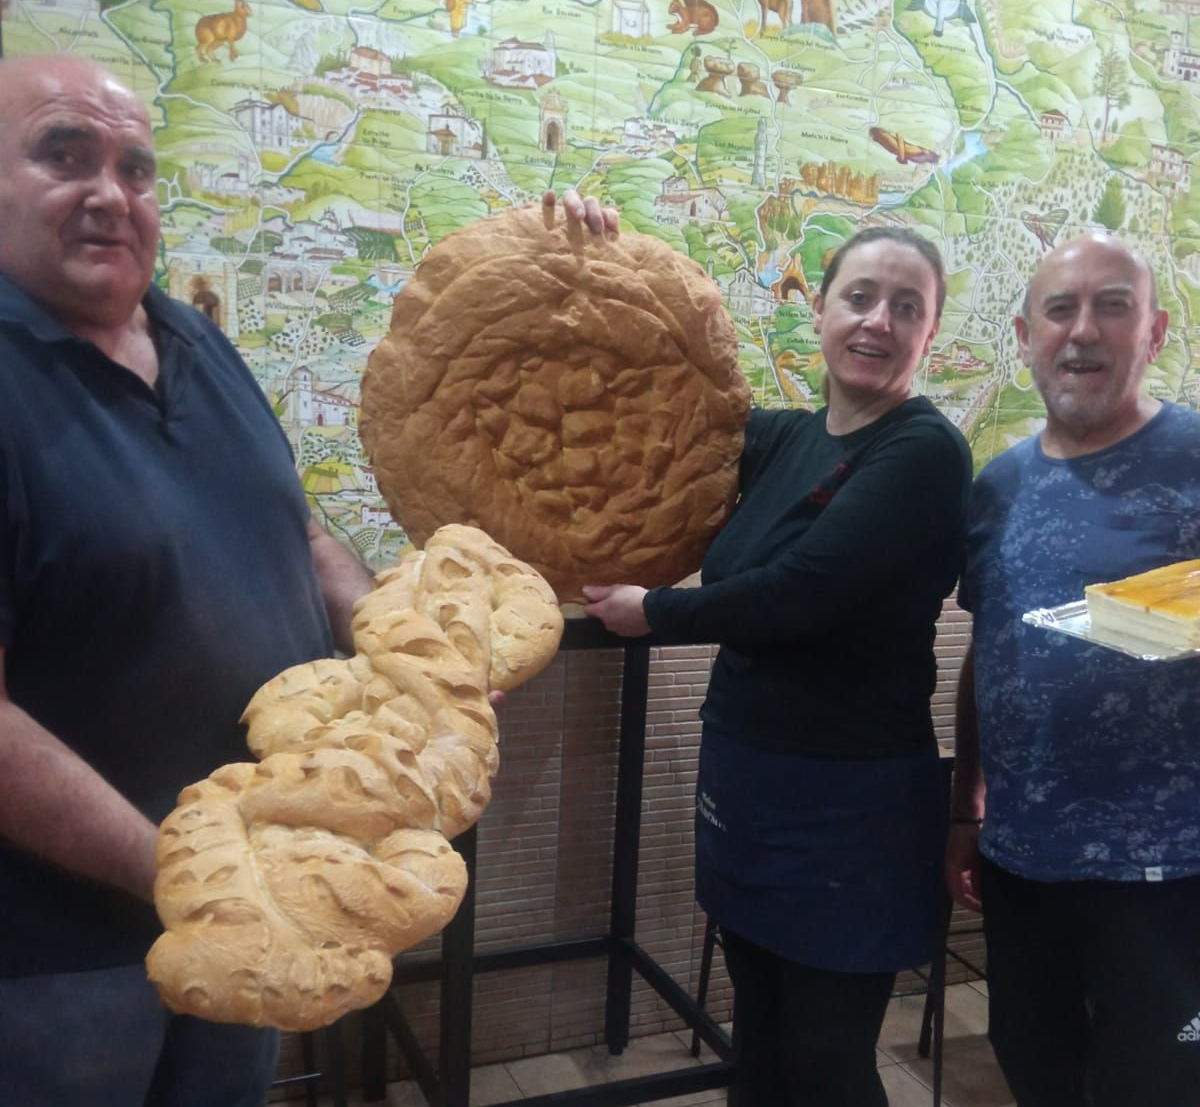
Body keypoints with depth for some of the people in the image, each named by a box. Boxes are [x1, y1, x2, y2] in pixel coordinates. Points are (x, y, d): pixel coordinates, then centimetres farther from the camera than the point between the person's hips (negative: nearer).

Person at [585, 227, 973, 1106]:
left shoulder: (925, 453, -15)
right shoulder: (784, 438, 6)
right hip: (743, 769, 7)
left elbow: (798, 594, -24)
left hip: (851, 799, -6)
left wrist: (653, 613, -9)